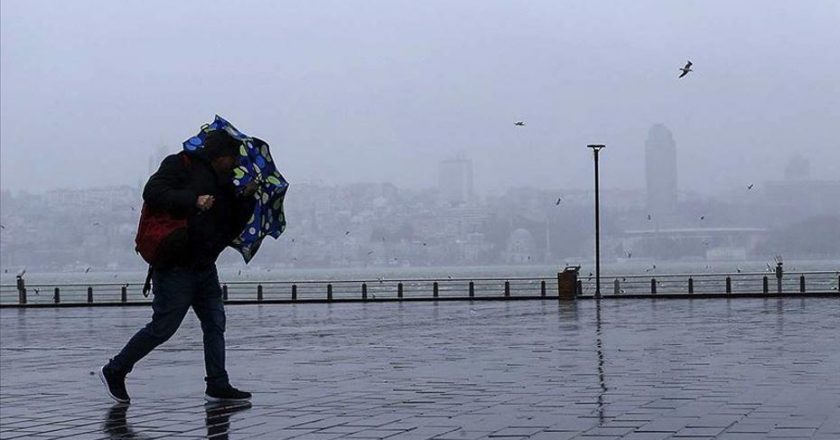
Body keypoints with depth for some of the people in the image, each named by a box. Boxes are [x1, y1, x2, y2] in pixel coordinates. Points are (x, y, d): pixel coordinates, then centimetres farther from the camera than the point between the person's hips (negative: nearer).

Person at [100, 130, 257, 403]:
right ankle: (114, 372, 10)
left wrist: (246, 199, 4)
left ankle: (218, 386, 10)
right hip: (176, 265, -8)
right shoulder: (182, 166, -5)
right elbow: (152, 193, -19)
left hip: (205, 267, 9)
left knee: (215, 324, 5)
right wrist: (193, 201, -26)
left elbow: (231, 229, 16)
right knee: (162, 327, -4)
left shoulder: (224, 185, 18)